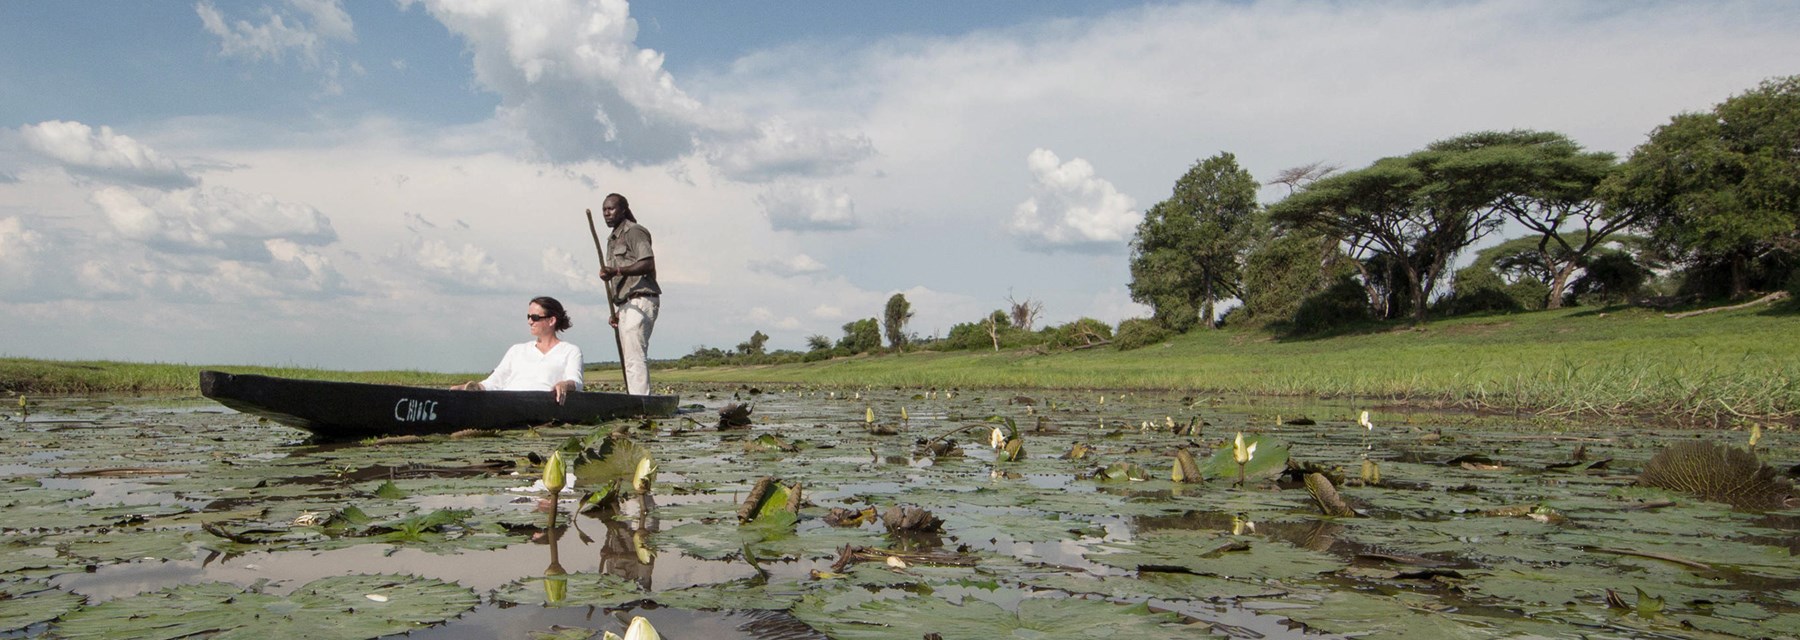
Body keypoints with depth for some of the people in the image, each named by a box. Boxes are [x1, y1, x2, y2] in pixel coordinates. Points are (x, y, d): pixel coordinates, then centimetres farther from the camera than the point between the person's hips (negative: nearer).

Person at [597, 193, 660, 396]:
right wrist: (617, 311, 17)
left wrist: (616, 271, -27)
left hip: (639, 301, -10)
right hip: (625, 304, 10)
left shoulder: (634, 231, -4)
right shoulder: (613, 239, 24)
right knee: (628, 358, 6)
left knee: (635, 357, -15)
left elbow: (648, 264, -19)